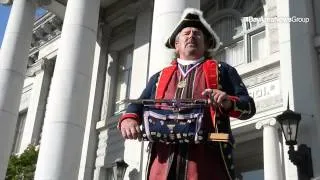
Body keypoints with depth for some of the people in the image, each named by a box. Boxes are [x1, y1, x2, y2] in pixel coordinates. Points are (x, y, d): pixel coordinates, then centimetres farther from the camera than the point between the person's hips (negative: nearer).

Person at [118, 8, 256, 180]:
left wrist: (228, 102, -12)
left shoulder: (222, 71, 19)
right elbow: (137, 106, 21)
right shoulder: (159, 77, 26)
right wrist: (128, 120, -4)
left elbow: (249, 106, 11)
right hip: (164, 161, 2)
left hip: (207, 159, -2)